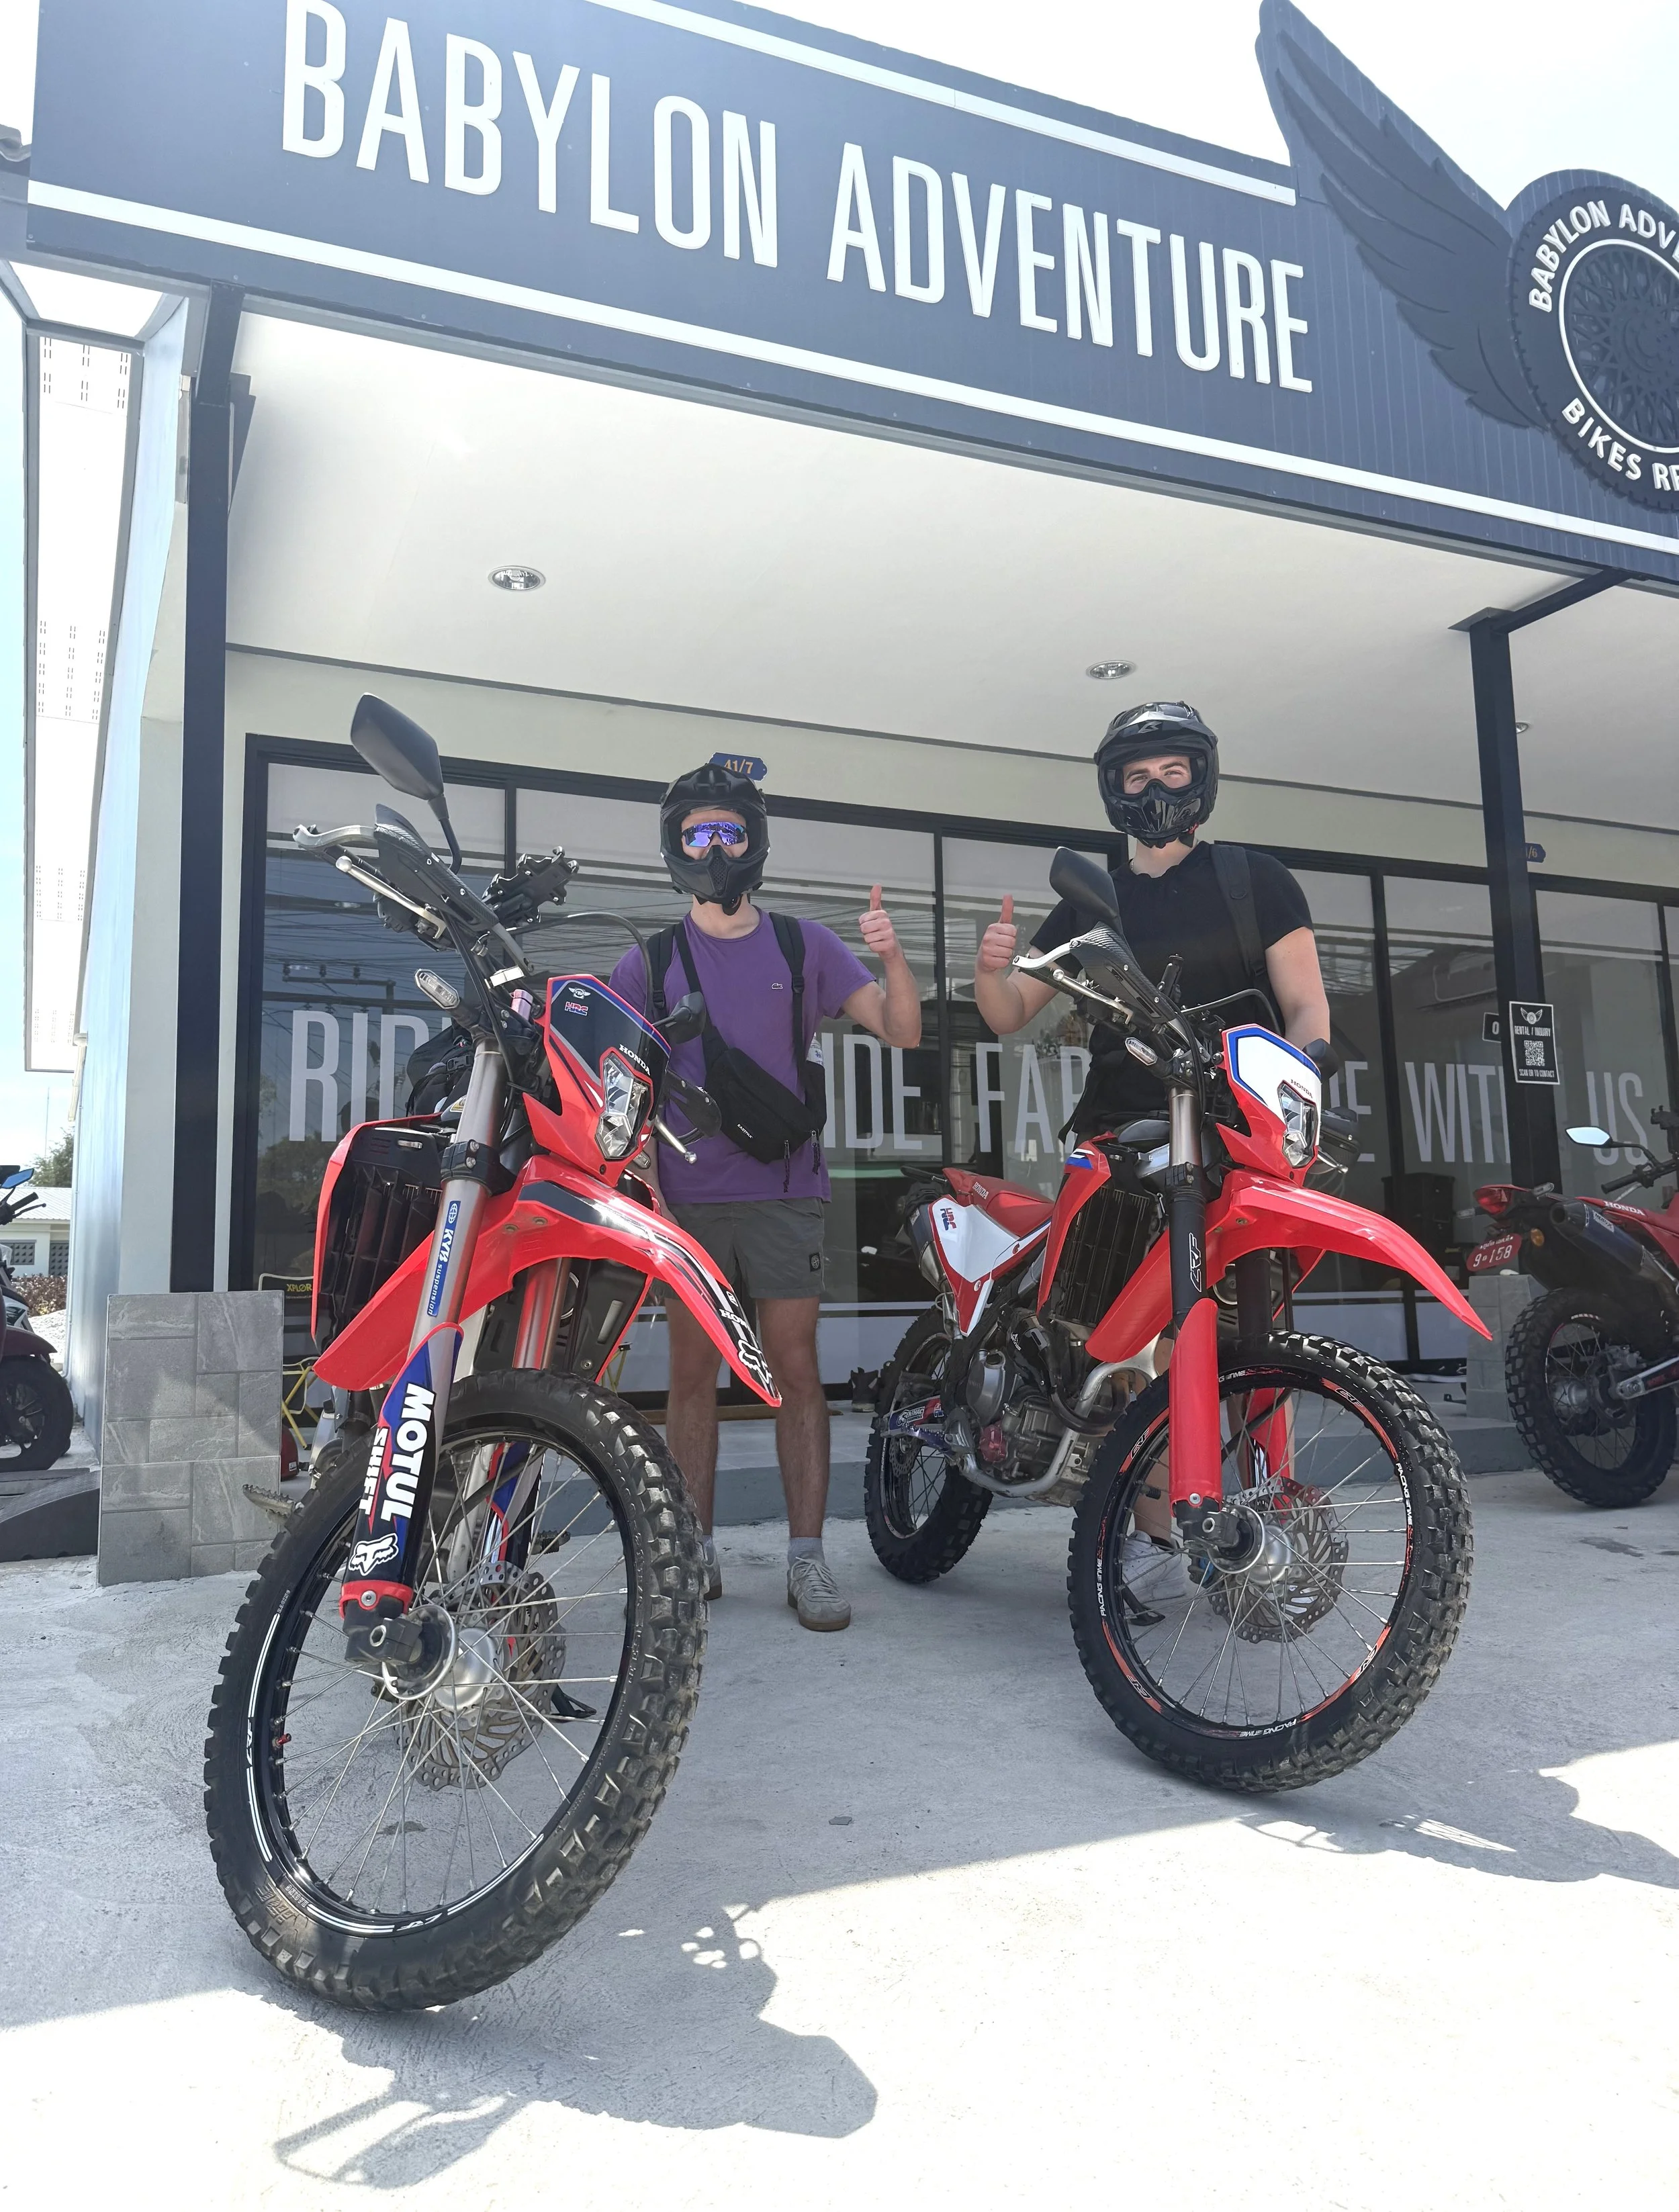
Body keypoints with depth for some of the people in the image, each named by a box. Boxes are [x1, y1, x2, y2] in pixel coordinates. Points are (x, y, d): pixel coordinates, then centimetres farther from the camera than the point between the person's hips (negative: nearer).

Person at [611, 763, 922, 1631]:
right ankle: (695, 1551, 15)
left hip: (784, 1191, 0)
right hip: (686, 1196, 1)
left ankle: (807, 1559, 5)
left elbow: (901, 1031, 3)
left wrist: (891, 957, -15)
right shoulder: (650, 962, 9)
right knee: (692, 1371, 5)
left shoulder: (804, 946, 8)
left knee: (796, 1369, -1)